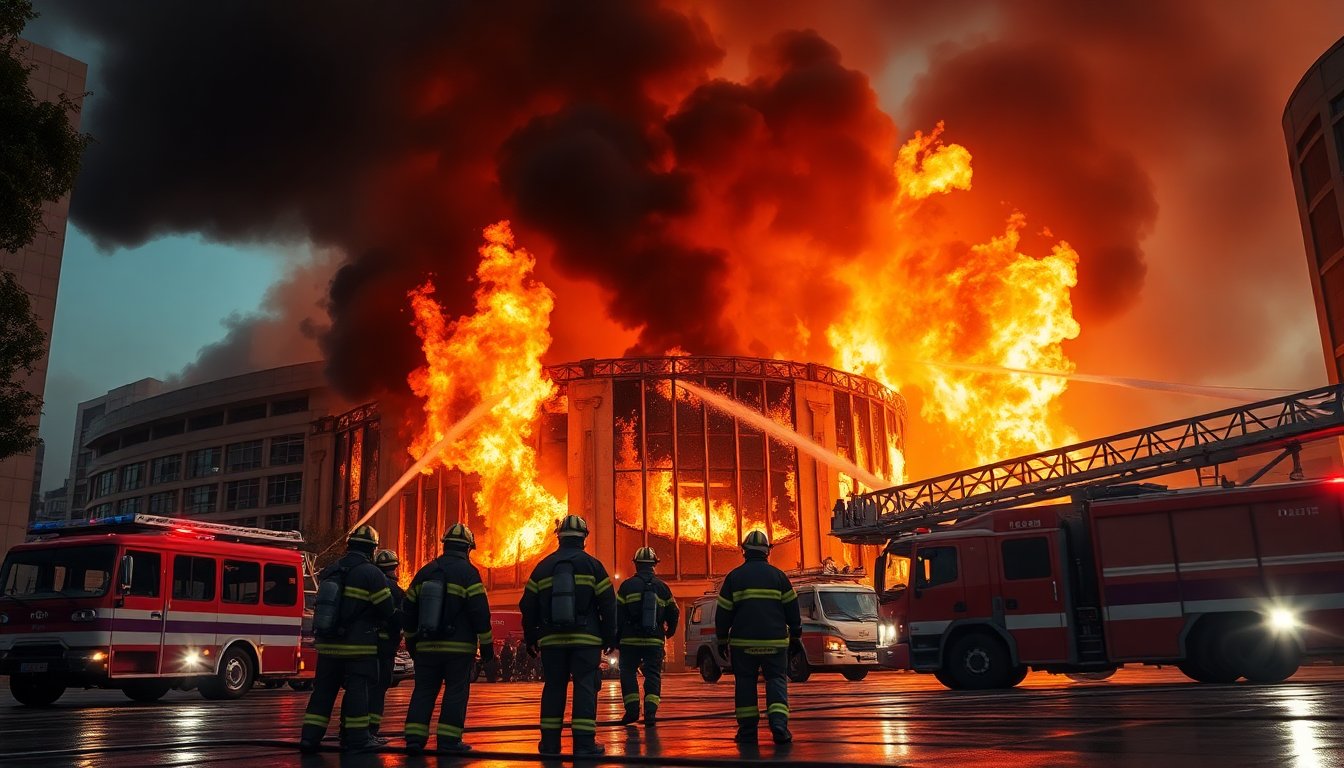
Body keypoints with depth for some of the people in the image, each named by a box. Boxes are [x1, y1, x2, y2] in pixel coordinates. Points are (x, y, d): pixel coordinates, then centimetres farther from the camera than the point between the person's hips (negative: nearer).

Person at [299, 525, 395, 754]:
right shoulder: (372, 573, -10)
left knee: (323, 689, 11)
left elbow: (322, 605, 18)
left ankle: (310, 737, 11)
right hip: (359, 646, -6)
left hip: (328, 643, 6)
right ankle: (356, 738, 4)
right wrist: (372, 622, 13)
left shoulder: (329, 571, 9)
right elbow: (387, 609, -8)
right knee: (357, 690, 1)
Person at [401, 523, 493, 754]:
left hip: (427, 646, 5)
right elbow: (480, 611, -10)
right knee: (456, 692, 2)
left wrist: (411, 641, 26)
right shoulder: (468, 572, -6)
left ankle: (414, 738, 5)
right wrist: (487, 644, -3)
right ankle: (448, 740, 1)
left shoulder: (424, 572, 11)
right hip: (459, 647, -4)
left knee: (423, 691, 10)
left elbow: (409, 611, 16)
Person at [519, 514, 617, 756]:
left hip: (552, 638, 3)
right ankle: (584, 742, -6)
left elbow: (528, 606, 9)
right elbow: (608, 603, -2)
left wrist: (530, 638, 17)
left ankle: (550, 742, 10)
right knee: (585, 687, -1)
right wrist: (610, 637, 6)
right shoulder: (592, 565, 0)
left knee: (553, 687, 9)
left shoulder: (543, 566, 8)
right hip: (585, 638, -3)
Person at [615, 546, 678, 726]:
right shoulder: (662, 587, 6)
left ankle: (632, 709, 0)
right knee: (653, 675, 6)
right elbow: (673, 613, 10)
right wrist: (670, 631, 28)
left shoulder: (627, 585, -2)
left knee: (628, 672, 10)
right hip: (655, 640, 2)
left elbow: (618, 613, -4)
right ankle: (650, 713, -5)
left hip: (631, 639, -2)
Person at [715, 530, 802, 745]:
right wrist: (796, 637, 16)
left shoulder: (734, 576, 3)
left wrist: (722, 640, 14)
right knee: (776, 681, 5)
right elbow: (792, 610, 7)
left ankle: (747, 730, 8)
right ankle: (779, 724, -12)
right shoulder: (778, 576, 5)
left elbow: (723, 613, 4)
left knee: (745, 683, 9)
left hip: (743, 642, 0)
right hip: (775, 641, 0)